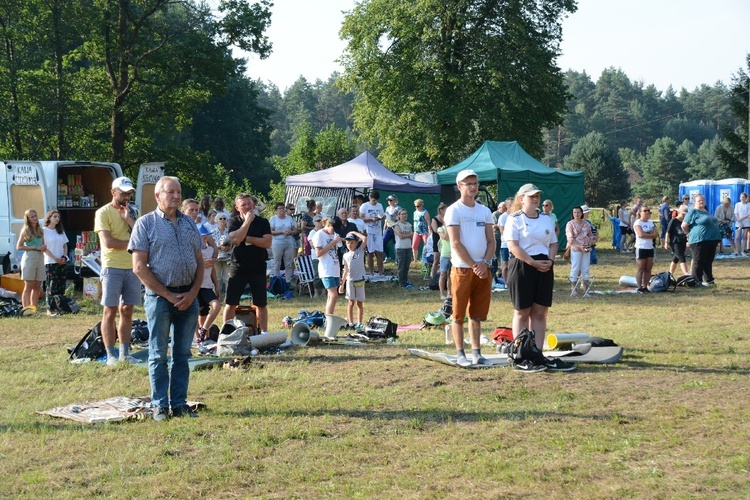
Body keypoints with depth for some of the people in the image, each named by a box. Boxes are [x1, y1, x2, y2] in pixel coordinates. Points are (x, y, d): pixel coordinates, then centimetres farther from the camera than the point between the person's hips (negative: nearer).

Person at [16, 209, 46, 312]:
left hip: (40, 258, 5)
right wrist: (35, 247, -13)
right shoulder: (25, 230, 0)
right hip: (29, 258, -5)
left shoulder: (41, 231, 15)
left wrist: (44, 247, 0)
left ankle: (34, 309, 10)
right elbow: (19, 247, -6)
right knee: (28, 286, -7)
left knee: (37, 286, 4)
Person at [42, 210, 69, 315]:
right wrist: (55, 258, -12)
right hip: (51, 262, -6)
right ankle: (49, 309, -9)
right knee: (52, 286, -10)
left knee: (61, 285, 3)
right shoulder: (44, 231, -2)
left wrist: (64, 257, 0)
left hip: (62, 262, 6)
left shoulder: (61, 231, 17)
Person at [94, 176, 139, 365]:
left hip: (132, 268, 5)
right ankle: (111, 355, 1)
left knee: (127, 311, 7)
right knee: (110, 311, -2)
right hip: (112, 267, -5)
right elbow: (108, 242, -14)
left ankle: (125, 352, 12)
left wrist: (128, 219, -7)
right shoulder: (103, 212, -3)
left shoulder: (133, 212, 13)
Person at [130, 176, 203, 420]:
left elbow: (200, 262, 13)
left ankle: (179, 404, 16)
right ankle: (160, 405, 9)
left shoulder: (189, 223, 11)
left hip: (188, 297, 4)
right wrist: (169, 295, -11)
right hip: (159, 297, -4)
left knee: (182, 354, 9)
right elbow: (139, 267, -8)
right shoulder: (146, 224, -3)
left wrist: (192, 293, -3)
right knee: (159, 355, 2)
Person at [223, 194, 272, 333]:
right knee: (231, 303, 3)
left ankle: (264, 332, 15)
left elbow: (267, 243, -12)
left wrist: (246, 238, -12)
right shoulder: (234, 222, 1)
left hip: (258, 268, 0)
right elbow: (235, 240, -18)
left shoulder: (262, 222, 2)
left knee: (261, 304, 6)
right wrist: (247, 221, -16)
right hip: (238, 268, 0)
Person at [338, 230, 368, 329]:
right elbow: (346, 270, 12)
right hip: (350, 280, 2)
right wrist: (342, 284, 10)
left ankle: (360, 323, 9)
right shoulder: (346, 255, 9)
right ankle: (350, 323, 7)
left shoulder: (360, 250, 1)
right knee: (351, 303, 4)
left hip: (360, 280, -2)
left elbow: (365, 238, -14)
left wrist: (354, 232, -4)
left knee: (360, 303, 4)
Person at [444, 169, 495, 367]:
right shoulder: (454, 211, -4)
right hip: (462, 269, -5)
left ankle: (476, 353, 16)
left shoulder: (485, 211, 12)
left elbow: (491, 241, 10)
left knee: (477, 314, 10)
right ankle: (460, 354, 6)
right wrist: (473, 265, -13)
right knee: (459, 315, 0)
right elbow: (456, 243, -11)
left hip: (483, 270, 5)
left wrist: (484, 263, -7)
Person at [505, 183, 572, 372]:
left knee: (540, 313, 5)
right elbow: (513, 246, -13)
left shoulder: (546, 218, 16)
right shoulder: (515, 219, -4)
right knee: (522, 313, -1)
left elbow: (553, 243, 16)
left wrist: (550, 260, -4)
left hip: (544, 268, 6)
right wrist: (533, 263, -18)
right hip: (522, 266, -6)